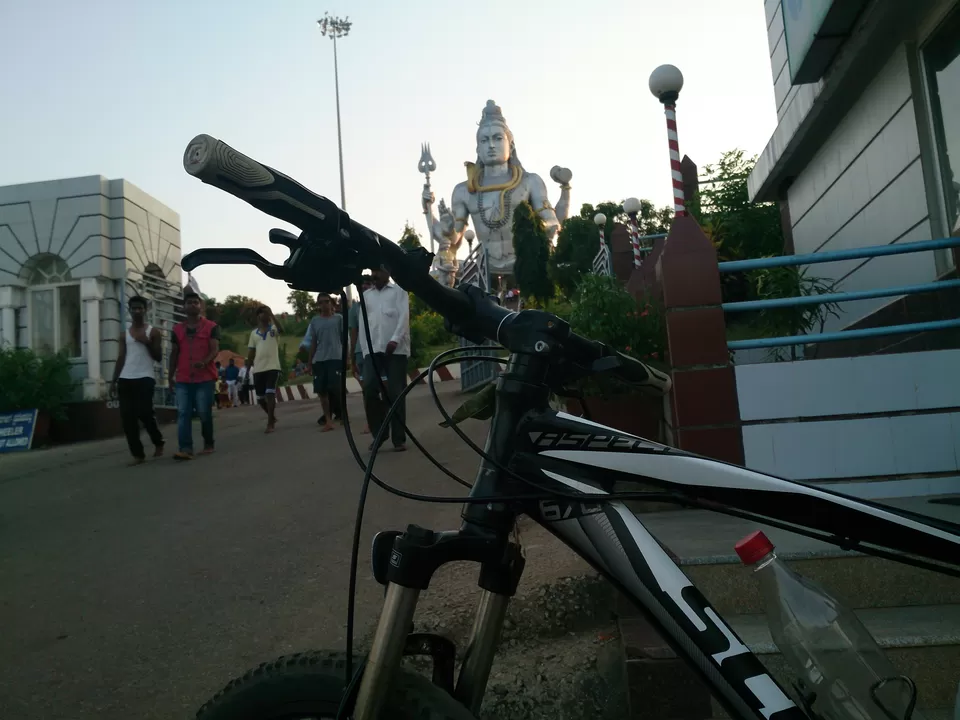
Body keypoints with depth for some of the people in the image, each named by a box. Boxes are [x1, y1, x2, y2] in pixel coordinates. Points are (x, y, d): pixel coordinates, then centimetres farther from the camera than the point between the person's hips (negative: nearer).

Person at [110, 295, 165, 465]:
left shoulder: (153, 332, 5)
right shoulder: (124, 334, 15)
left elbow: (159, 357, 3)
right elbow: (121, 358, 14)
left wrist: (147, 342, -11)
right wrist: (113, 381, 8)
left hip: (144, 378, -4)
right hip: (125, 379, 4)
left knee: (144, 413, -11)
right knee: (127, 417, -2)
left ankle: (158, 443, 16)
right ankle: (138, 454, 2)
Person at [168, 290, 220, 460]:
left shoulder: (211, 327, 2)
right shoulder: (177, 329, 13)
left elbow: (215, 349, -8)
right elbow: (174, 353, 17)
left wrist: (204, 362, -28)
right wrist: (171, 376, 13)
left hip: (205, 378, -3)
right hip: (182, 379, 3)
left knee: (205, 413, 2)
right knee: (183, 414, -6)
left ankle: (208, 444, 18)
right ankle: (185, 449, -10)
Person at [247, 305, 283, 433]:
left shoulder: (273, 328, 4)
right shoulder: (254, 333, 13)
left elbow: (280, 329, -22)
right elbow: (251, 352, 15)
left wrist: (271, 314, -27)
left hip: (273, 367, -4)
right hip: (258, 369, 4)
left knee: (270, 394, -14)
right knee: (260, 398, 8)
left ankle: (270, 423, -9)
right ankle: (272, 417, 31)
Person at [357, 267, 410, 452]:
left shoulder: (399, 291, 9)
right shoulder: (366, 295, 20)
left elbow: (404, 316, -4)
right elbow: (362, 323, 15)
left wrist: (395, 340, -18)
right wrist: (365, 349, 5)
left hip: (396, 349, -3)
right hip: (372, 350, 3)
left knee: (395, 394, -2)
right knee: (369, 389, -11)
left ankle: (399, 439, 6)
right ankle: (378, 433, 7)